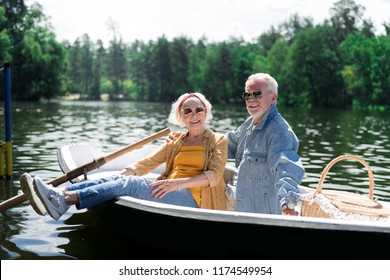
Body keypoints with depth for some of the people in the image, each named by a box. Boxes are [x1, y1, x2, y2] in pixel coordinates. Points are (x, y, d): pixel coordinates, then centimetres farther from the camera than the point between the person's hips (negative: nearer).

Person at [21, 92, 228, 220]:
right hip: (169, 194, 6)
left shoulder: (218, 141, 7)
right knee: (117, 179, -19)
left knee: (129, 184, -28)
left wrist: (177, 182, -20)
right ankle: (59, 192, -35)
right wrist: (125, 173, -8)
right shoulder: (174, 143, 22)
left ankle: (64, 201, -41)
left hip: (193, 198, -5)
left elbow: (214, 175, -7)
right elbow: (146, 163, 12)